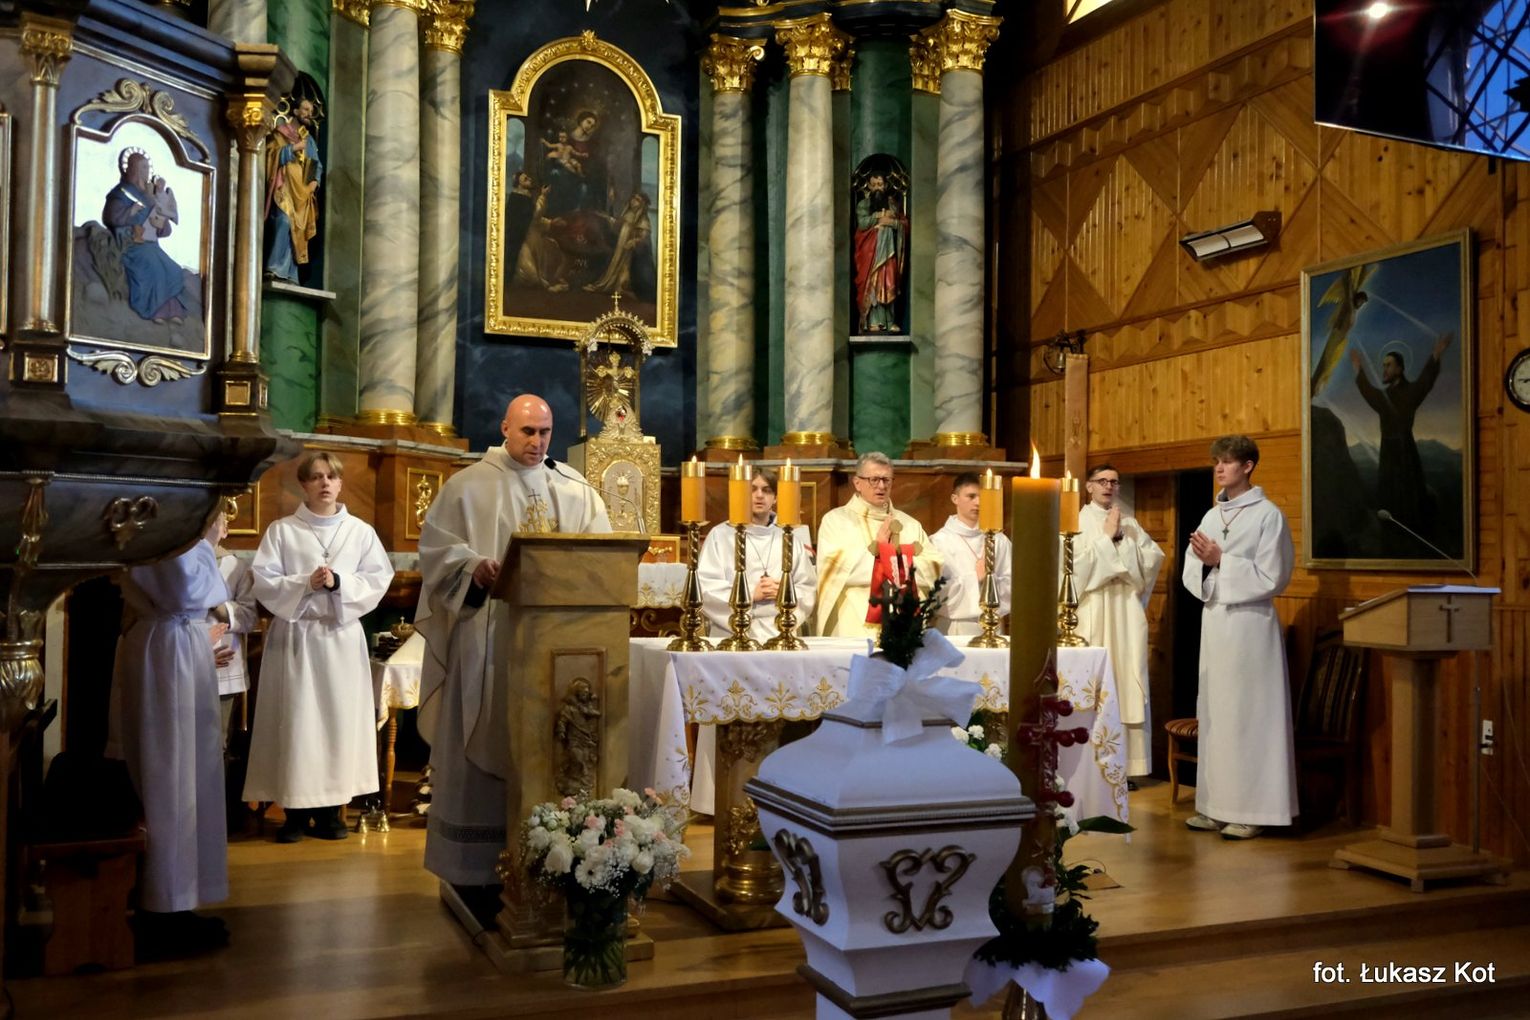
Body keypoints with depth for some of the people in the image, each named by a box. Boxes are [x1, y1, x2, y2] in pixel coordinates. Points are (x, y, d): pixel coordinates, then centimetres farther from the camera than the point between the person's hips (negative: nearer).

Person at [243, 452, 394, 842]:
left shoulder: (361, 531, 7)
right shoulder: (281, 531, 3)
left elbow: (379, 580, 0)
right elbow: (264, 582, -4)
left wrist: (339, 583, -14)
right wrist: (305, 583, -17)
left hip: (342, 635, 1)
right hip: (295, 634, -1)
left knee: (340, 717, 2)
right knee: (295, 719, -1)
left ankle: (330, 809, 10)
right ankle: (296, 810, 6)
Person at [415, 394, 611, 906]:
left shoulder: (576, 491, 12)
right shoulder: (468, 486, 3)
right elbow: (435, 545, -2)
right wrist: (475, 566, -21)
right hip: (487, 635, -3)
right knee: (484, 747, 0)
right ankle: (474, 864, 7)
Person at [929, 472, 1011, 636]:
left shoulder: (998, 540, 5)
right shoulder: (939, 540, -4)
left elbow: (1011, 586, 4)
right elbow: (936, 591, -8)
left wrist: (992, 579, -13)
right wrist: (974, 577, -10)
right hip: (953, 627, -2)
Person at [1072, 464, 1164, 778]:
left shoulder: (1130, 523, 15)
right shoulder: (1077, 521, 3)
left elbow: (1154, 557, 3)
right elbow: (1077, 564, -11)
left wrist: (1122, 538, -5)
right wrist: (1107, 536, -8)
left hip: (1126, 613, 4)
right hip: (1092, 613, -3)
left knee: (1127, 683, 0)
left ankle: (1125, 762, 5)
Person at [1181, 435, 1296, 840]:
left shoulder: (1268, 515, -6)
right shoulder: (1211, 516, 13)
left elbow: (1271, 577, -11)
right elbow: (1191, 571, 11)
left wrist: (1220, 561, -14)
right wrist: (1204, 561, -10)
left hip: (1250, 624, -7)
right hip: (1214, 621, 7)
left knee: (1248, 714, -4)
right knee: (1213, 713, 8)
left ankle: (1252, 809, 2)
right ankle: (1217, 805, 15)